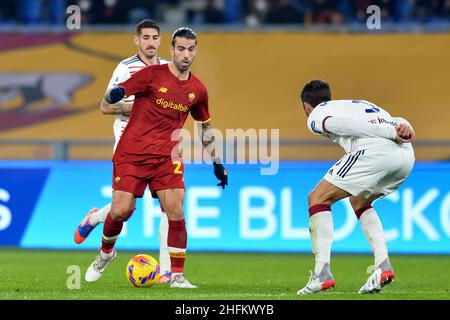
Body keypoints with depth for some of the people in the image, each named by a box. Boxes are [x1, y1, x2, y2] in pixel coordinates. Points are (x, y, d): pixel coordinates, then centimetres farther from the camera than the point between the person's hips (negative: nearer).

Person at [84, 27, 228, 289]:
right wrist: (113, 95, -31)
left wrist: (217, 162, 21)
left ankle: (177, 276, -4)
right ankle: (106, 253, 22)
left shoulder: (197, 90, 7)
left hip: (167, 157, 3)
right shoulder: (152, 75, -6)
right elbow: (107, 103, -7)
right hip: (131, 155, -3)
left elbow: (206, 127, 24)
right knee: (121, 211, -10)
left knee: (176, 211, -14)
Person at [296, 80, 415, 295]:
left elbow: (345, 125, -2)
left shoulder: (315, 117, 18)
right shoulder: (360, 103, 39)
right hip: (407, 155, 7)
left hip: (375, 151, -7)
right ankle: (383, 265, 14)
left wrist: (392, 133, -9)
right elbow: (397, 123, 21)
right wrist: (404, 127, -2)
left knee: (318, 199, 7)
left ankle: (322, 272, -5)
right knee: (359, 202, 30)